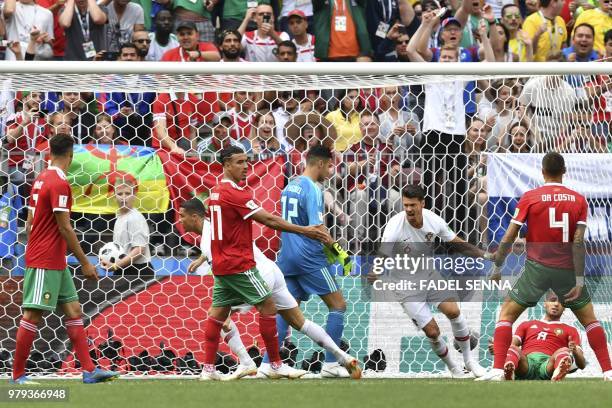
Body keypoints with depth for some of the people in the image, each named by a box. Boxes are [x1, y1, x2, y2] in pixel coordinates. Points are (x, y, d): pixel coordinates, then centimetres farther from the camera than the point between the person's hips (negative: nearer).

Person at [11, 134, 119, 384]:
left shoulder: (41, 179, 12)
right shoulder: (59, 183, -16)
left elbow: (30, 222, 18)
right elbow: (64, 228, -18)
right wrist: (85, 263, -12)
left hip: (55, 263, 10)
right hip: (46, 262, -10)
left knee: (74, 310, 7)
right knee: (32, 315, -5)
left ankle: (89, 370, 5)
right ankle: (18, 375, -2)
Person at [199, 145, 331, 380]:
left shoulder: (217, 191, 11)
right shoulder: (235, 193, -18)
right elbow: (268, 220, -20)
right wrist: (305, 231, -18)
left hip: (222, 263, 9)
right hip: (238, 264, -9)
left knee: (218, 312, 9)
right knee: (268, 306, -3)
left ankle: (208, 368, 7)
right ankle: (275, 365, 0)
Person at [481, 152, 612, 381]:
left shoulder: (529, 198, -3)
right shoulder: (579, 200, 0)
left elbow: (508, 238, -4)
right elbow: (578, 242, -8)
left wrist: (497, 268, 8)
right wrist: (579, 280, -8)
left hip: (537, 268, -2)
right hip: (567, 269, 2)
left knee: (507, 313, 9)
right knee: (589, 318, 18)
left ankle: (497, 370, -6)